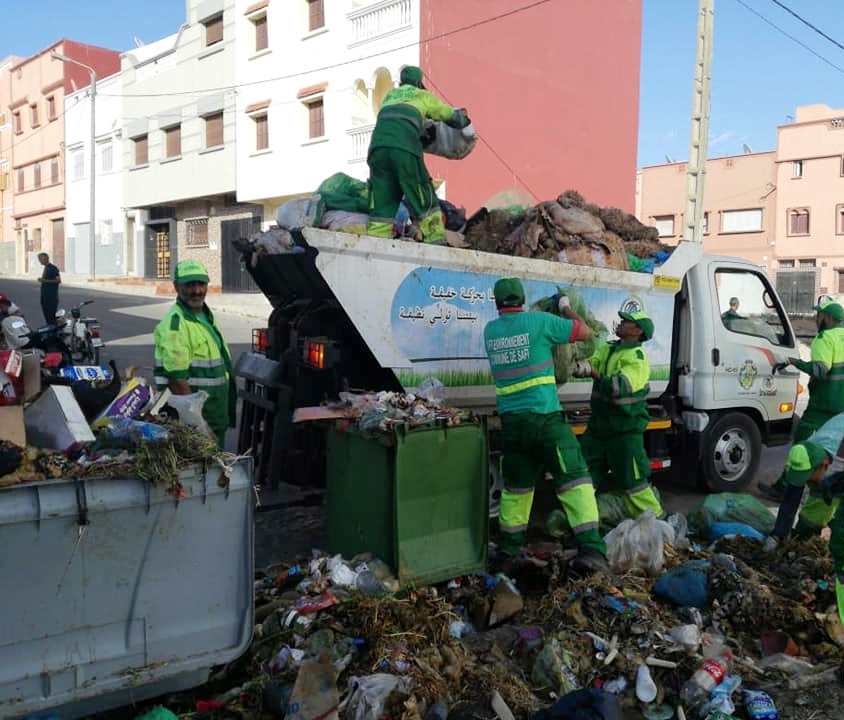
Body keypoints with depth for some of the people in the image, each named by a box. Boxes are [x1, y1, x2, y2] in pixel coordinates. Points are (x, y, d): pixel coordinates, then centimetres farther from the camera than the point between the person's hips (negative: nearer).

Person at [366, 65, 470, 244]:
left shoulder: (389, 96, 34)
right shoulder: (423, 96, 23)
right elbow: (451, 116, 30)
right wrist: (463, 119, 52)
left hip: (377, 145, 3)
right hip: (405, 148, -3)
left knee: (381, 205, 4)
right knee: (424, 200, 5)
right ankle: (436, 241, 1)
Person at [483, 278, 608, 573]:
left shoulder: (490, 330, 8)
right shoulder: (539, 321, -6)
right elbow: (584, 332, 4)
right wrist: (569, 311, 21)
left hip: (510, 419, 5)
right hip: (544, 416, -5)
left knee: (516, 484, 17)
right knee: (574, 480, -2)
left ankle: (509, 545, 26)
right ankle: (591, 548, -9)